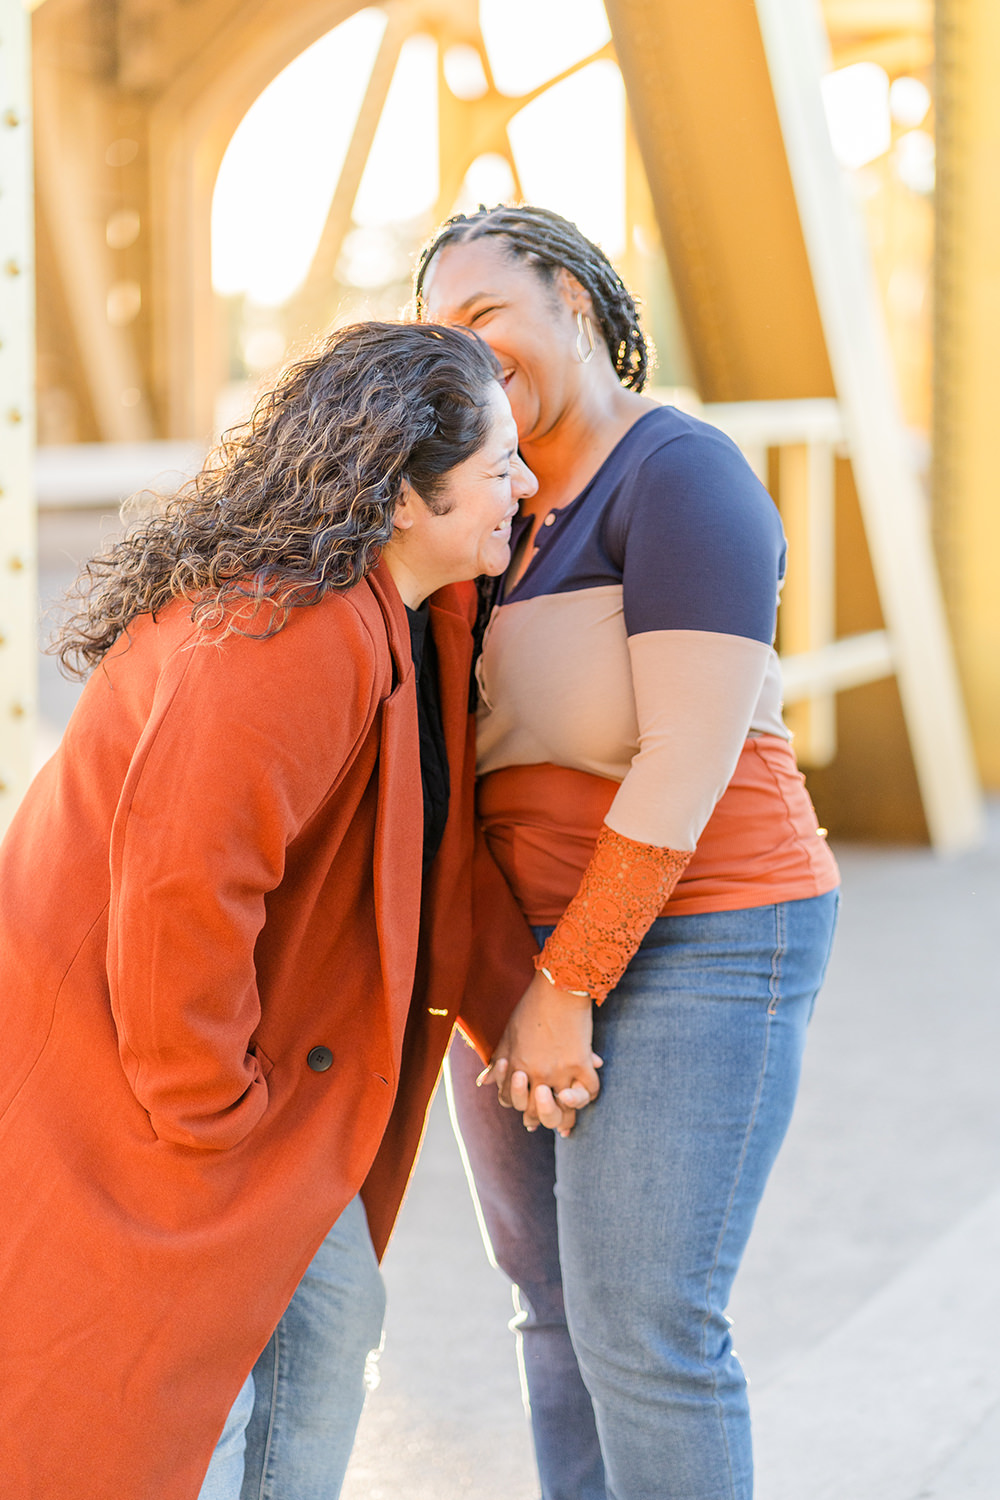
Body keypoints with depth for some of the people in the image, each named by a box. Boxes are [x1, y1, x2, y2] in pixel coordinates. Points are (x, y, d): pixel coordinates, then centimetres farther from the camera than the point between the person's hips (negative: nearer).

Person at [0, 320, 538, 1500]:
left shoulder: (411, 612, 4)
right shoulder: (290, 639, -29)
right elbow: (179, 883, -32)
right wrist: (209, 1117, -21)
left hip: (232, 1047, 10)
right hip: (109, 1060, -10)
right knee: (162, 1395, -4)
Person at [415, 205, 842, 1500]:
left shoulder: (681, 476, -14)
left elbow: (691, 759, -21)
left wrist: (570, 989, -20)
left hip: (693, 947, -8)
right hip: (526, 950, 8)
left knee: (644, 1330, -7)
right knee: (556, 1305, 13)